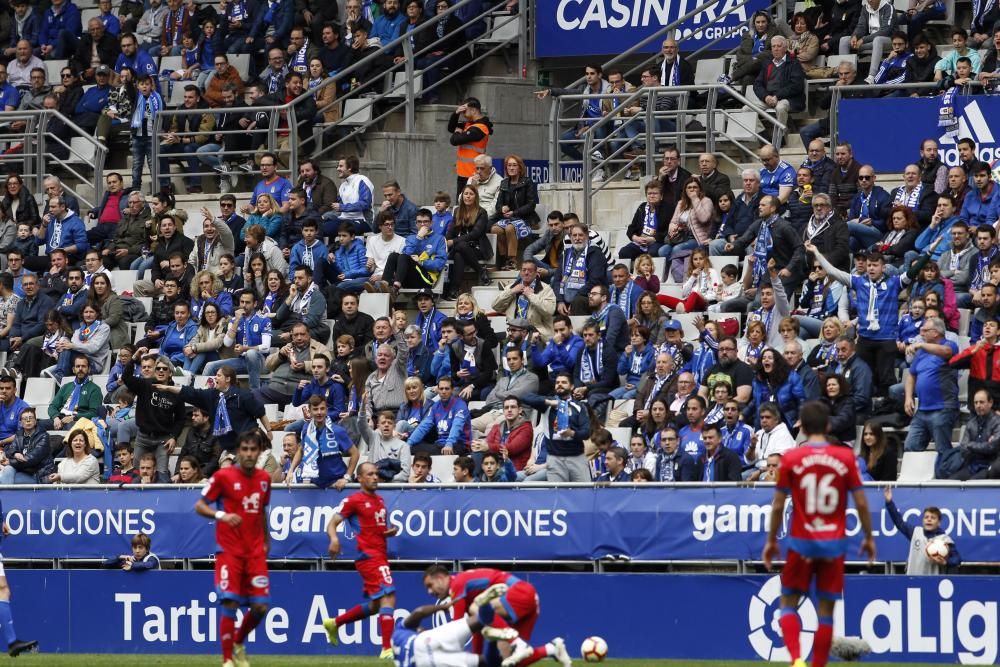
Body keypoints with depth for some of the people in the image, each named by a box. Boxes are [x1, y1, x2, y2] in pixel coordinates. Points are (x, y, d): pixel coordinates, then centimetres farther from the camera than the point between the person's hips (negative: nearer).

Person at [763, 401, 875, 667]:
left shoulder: (790, 458, -4)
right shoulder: (845, 457, -2)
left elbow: (778, 505, -2)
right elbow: (861, 503, 0)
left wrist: (771, 541, 9)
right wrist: (868, 537, 12)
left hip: (801, 543, -1)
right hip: (834, 543, 1)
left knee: (788, 603, 9)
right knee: (826, 610, 7)